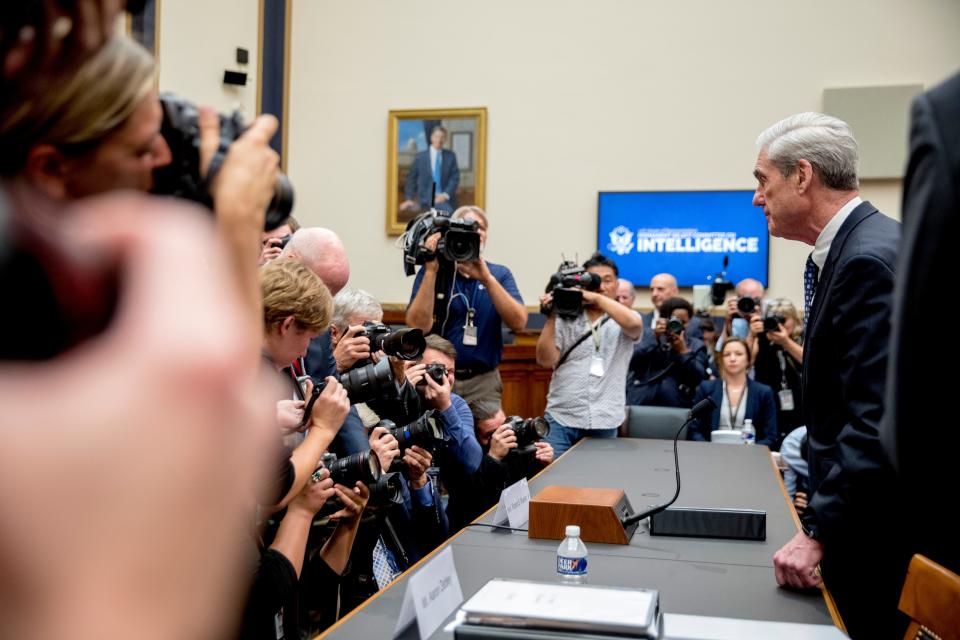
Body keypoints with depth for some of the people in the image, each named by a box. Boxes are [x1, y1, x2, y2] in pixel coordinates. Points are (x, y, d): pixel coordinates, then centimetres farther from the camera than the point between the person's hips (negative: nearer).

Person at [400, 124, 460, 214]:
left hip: (446, 199, 3)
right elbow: (411, 178, 9)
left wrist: (445, 195, -14)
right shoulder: (420, 157, 5)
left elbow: (455, 178, 2)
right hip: (427, 200, -3)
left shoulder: (451, 156, 8)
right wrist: (409, 199, -1)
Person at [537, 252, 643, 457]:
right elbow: (546, 360, -1)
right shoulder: (566, 318, 7)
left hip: (603, 423, 0)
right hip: (561, 417, 0)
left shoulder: (623, 321, 6)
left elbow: (633, 323, -19)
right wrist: (551, 317, -7)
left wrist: (597, 298, -19)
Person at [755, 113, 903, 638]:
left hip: (879, 534, -9)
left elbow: (877, 420, -27)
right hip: (859, 516, 9)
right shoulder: (849, 248, 8)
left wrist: (817, 532, -24)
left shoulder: (872, 259, -23)